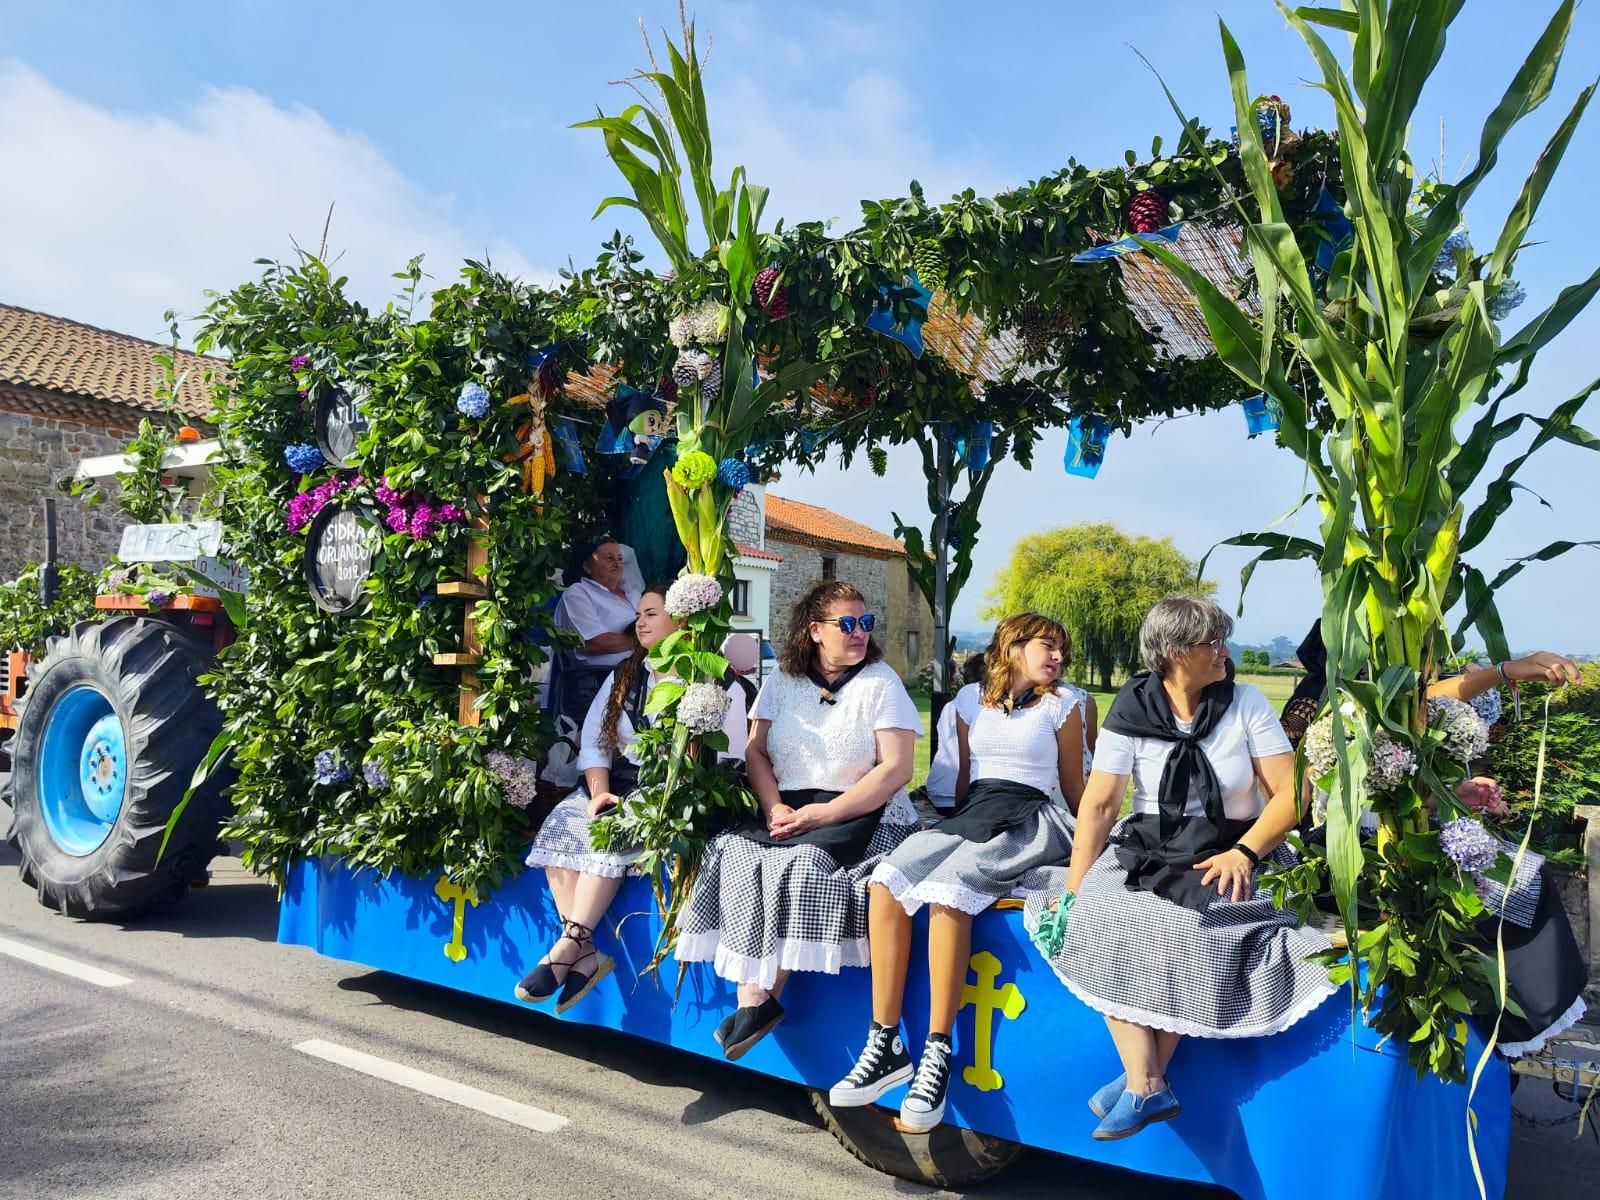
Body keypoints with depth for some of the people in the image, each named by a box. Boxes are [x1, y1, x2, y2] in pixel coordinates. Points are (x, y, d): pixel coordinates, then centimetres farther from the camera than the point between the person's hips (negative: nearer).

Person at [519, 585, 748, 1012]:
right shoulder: (624, 675, 18)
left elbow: (728, 755, -9)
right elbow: (593, 740, 9)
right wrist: (600, 792, -8)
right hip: (618, 784, 6)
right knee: (559, 826, -21)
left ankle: (567, 947, -28)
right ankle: (585, 954, -26)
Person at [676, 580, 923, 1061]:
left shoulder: (880, 683, -2)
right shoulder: (782, 679, 10)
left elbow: (896, 769, -10)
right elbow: (756, 752, 9)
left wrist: (822, 814, -17)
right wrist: (775, 808, -10)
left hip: (860, 814, -4)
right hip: (787, 810, 4)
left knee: (802, 864, -31)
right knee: (734, 854, -23)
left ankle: (763, 998, -18)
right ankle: (751, 998, -23)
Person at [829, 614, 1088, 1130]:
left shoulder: (1062, 703, 8)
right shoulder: (971, 699, 16)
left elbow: (1074, 785, 13)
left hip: (1028, 820, -4)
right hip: (970, 814, 4)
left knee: (947, 892, -33)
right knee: (887, 883, -25)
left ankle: (937, 1054, -27)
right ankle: (885, 1044, -20)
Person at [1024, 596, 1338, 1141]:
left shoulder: (1245, 703, -1)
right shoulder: (1133, 710, -3)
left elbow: (1290, 793, -2)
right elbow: (1098, 804, -7)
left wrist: (1244, 852, -17)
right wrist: (1074, 893, -14)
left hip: (1223, 856, -1)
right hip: (1145, 849, 1)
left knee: (1188, 932, -29)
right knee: (1102, 925, -26)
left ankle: (1140, 1080, -13)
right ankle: (1148, 1087, -19)